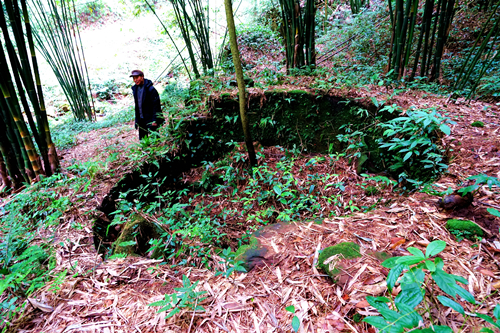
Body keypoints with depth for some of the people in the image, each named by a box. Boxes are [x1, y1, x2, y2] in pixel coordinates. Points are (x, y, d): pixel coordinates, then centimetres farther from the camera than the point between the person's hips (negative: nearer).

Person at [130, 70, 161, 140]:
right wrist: (137, 120, 14)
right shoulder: (135, 89, 9)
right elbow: (137, 105, 17)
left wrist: (154, 120, -19)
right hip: (141, 120, 8)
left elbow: (156, 106, -16)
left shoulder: (150, 89, -15)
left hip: (151, 120, -7)